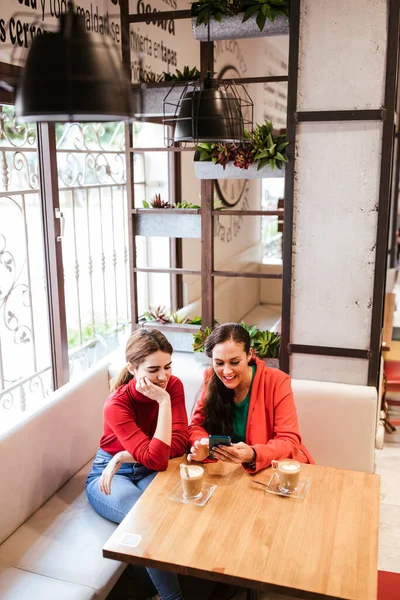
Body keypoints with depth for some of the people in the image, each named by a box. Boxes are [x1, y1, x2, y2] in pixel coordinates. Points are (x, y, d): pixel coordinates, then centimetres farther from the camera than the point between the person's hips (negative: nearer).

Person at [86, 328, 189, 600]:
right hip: (110, 474, -3)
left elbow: (180, 443, -21)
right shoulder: (117, 405, -27)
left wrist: (125, 457, -26)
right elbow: (156, 459, -35)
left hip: (148, 472, 3)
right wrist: (163, 401, -36)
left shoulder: (173, 385, -14)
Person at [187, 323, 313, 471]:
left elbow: (289, 442, -17)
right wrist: (200, 446, -24)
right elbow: (197, 425, -1)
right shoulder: (211, 379, -5)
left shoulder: (277, 382, -13)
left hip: (276, 467, -2)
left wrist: (253, 455, -36)